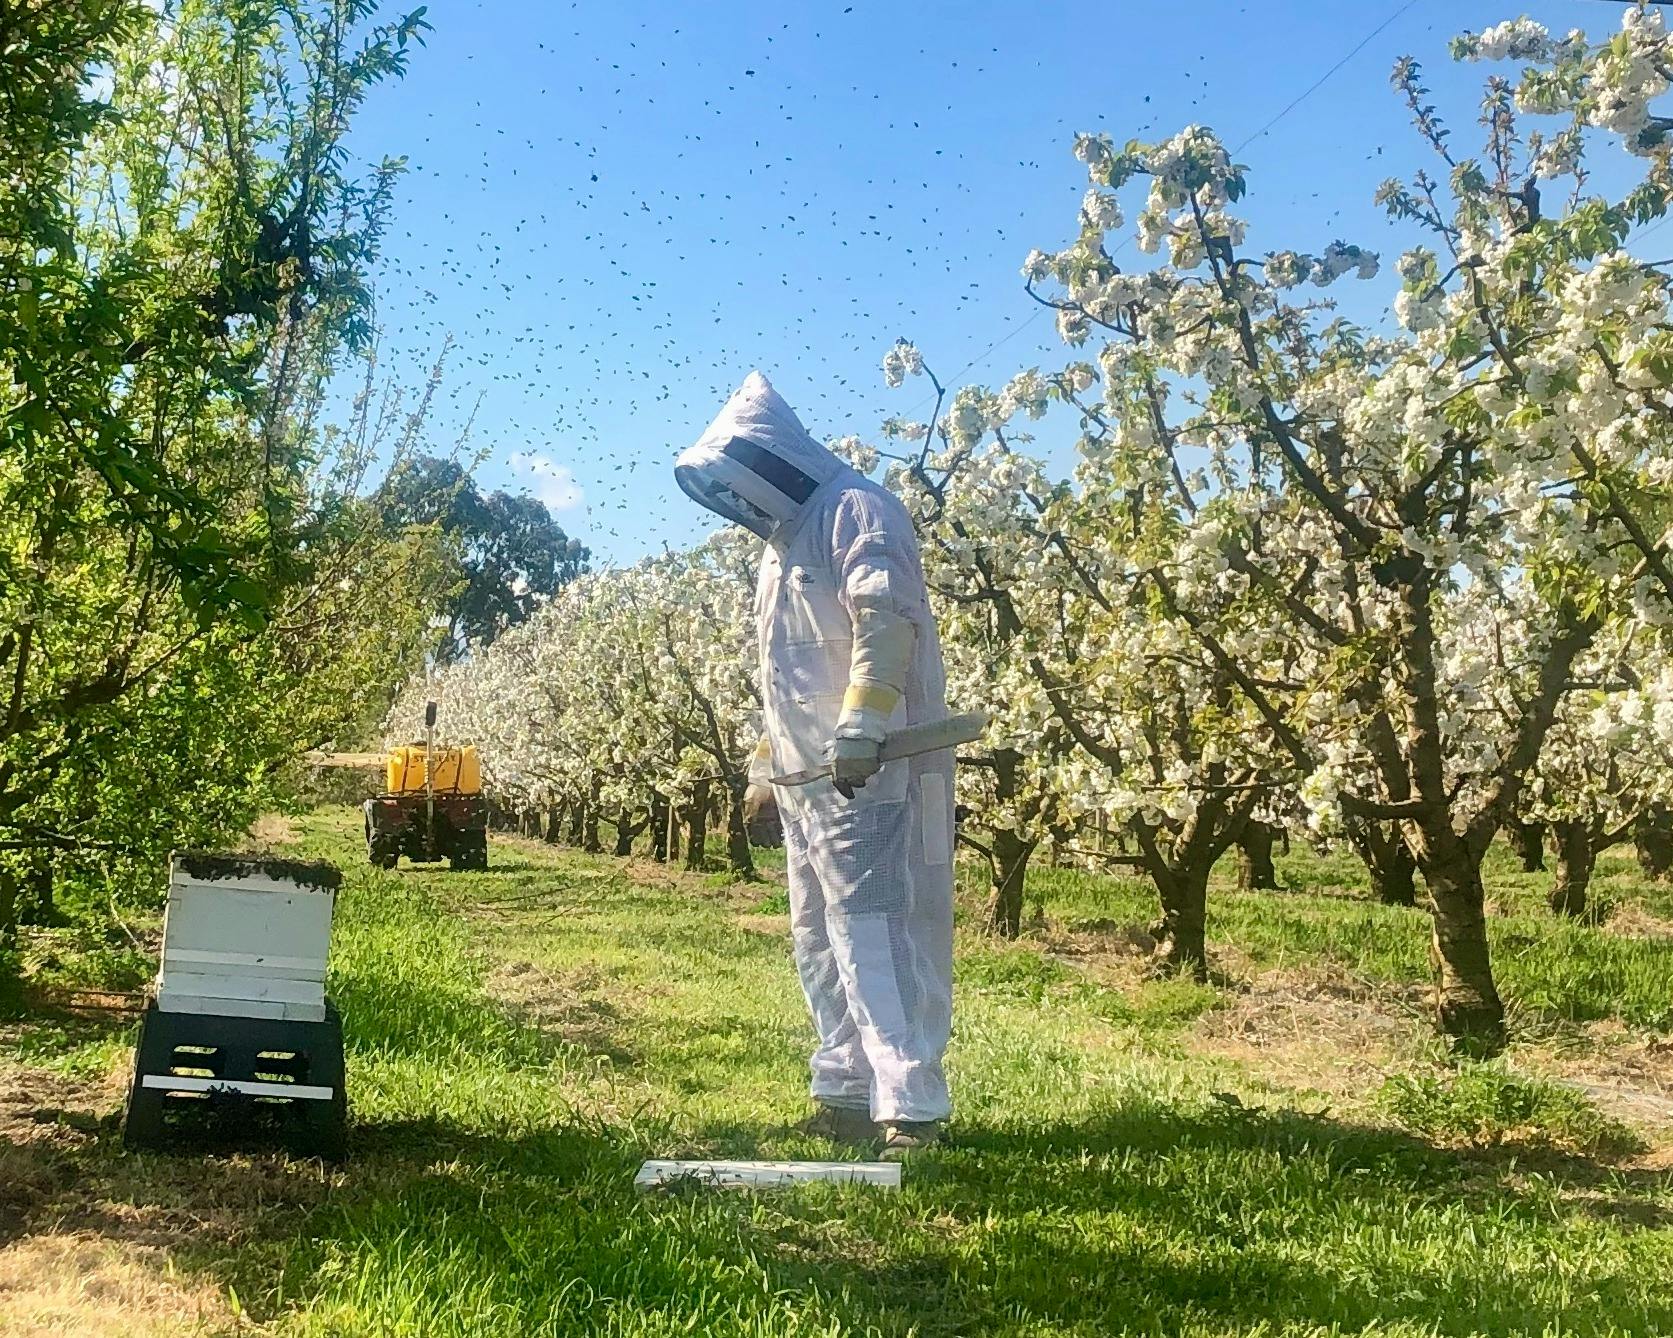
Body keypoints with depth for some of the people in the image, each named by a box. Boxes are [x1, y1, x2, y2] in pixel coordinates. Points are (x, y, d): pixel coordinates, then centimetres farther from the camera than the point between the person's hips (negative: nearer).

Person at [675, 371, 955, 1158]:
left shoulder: (855, 510, -6)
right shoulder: (782, 543, 24)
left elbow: (885, 621, -22)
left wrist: (860, 726, -31)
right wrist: (765, 764, 27)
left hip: (865, 773, -10)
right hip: (805, 777, 10)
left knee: (871, 933, -13)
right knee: (819, 941, 11)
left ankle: (911, 1107, -11)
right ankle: (847, 1094, 18)